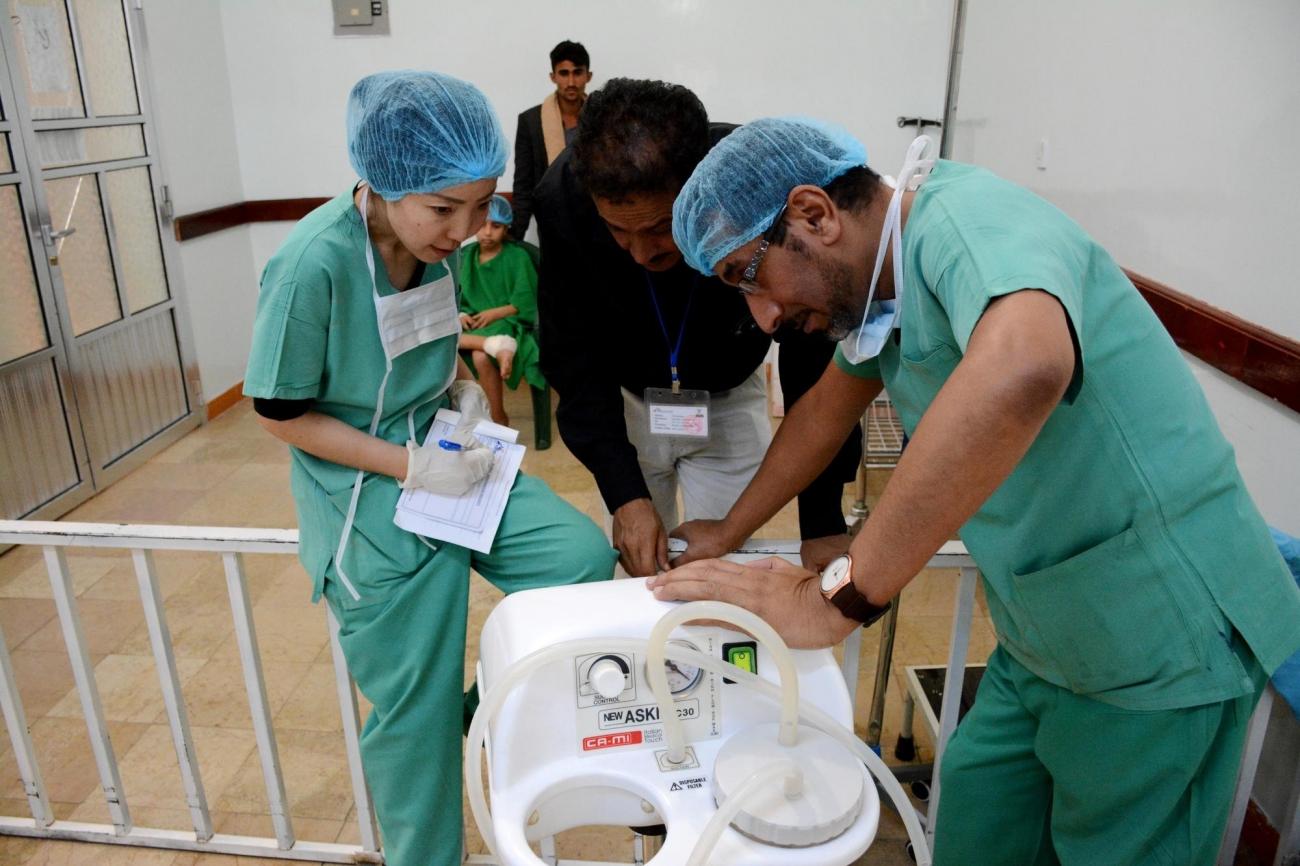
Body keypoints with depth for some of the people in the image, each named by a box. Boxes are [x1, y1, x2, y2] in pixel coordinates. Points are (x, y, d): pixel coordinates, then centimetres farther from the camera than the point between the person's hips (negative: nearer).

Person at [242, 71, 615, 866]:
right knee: (416, 707, 5)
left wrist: (465, 387, -4)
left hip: (444, 456, 6)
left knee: (583, 556, -13)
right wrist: (409, 467, -20)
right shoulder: (313, 264, -23)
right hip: (368, 493, -6)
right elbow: (282, 413, -14)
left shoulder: (434, 239, -4)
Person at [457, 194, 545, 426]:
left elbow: (525, 303, -5)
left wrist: (494, 314, -15)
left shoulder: (518, 257, -1)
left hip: (505, 322, -4)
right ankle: (496, 345, -39)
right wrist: (461, 315, -8)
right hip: (471, 323, 5)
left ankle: (499, 419, -16)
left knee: (481, 357, -35)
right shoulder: (465, 255, 13)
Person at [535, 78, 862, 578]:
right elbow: (571, 352, -19)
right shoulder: (564, 197, -28)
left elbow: (815, 357, -24)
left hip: (728, 403, -1)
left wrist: (823, 520, -23)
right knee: (642, 572, 12)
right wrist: (624, 492, -28)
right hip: (623, 402, 1)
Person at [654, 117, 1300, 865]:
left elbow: (1020, 370, -46)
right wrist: (728, 535, 19)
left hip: (1163, 640, -8)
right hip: (1050, 638, 8)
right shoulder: (885, 281, 2)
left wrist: (835, 599, -41)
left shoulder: (968, 217, -25)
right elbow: (832, 402, 17)